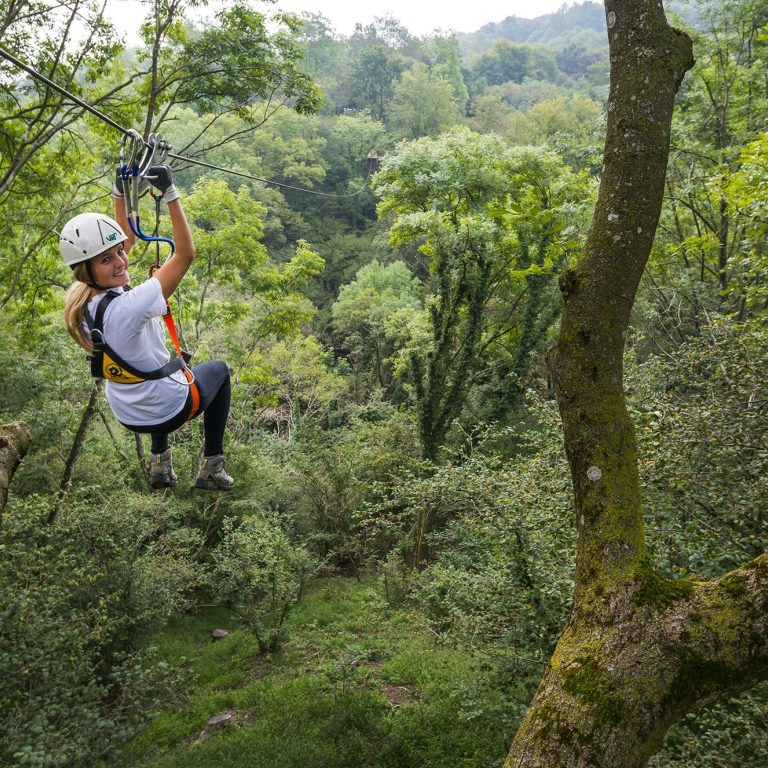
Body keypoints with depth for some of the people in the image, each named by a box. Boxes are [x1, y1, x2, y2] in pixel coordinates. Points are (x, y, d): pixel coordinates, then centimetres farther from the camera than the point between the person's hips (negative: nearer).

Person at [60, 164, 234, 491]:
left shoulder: (83, 301, -12)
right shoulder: (128, 307, -36)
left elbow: (127, 238, 2)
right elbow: (185, 254, -33)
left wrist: (121, 192, -1)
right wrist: (170, 193, -32)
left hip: (128, 415, 7)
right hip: (170, 411, -6)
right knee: (219, 369, 24)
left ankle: (160, 463, 39)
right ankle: (212, 466, 24)